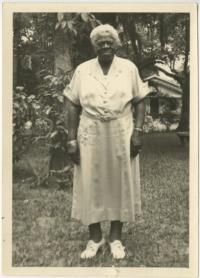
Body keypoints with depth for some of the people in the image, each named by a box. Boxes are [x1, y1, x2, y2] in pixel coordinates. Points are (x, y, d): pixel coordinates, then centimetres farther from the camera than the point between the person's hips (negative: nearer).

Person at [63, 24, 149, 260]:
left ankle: (116, 237, 24)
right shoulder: (82, 70, 2)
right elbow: (73, 105, 1)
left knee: (120, 183, 8)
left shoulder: (129, 68, 1)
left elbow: (139, 101, 3)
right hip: (90, 137, 1)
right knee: (90, 184, 6)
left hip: (121, 136, 0)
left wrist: (138, 132, -8)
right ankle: (95, 236, 24)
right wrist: (71, 138, -5)